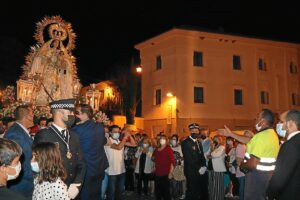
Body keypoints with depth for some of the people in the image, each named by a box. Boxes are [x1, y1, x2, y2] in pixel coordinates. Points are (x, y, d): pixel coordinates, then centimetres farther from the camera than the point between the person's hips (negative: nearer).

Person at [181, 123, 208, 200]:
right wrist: (198, 169, -16)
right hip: (192, 173, -7)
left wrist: (204, 167, -2)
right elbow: (188, 159, -15)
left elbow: (202, 157, 16)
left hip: (202, 172, 7)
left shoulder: (199, 143, 19)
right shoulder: (185, 142, -9)